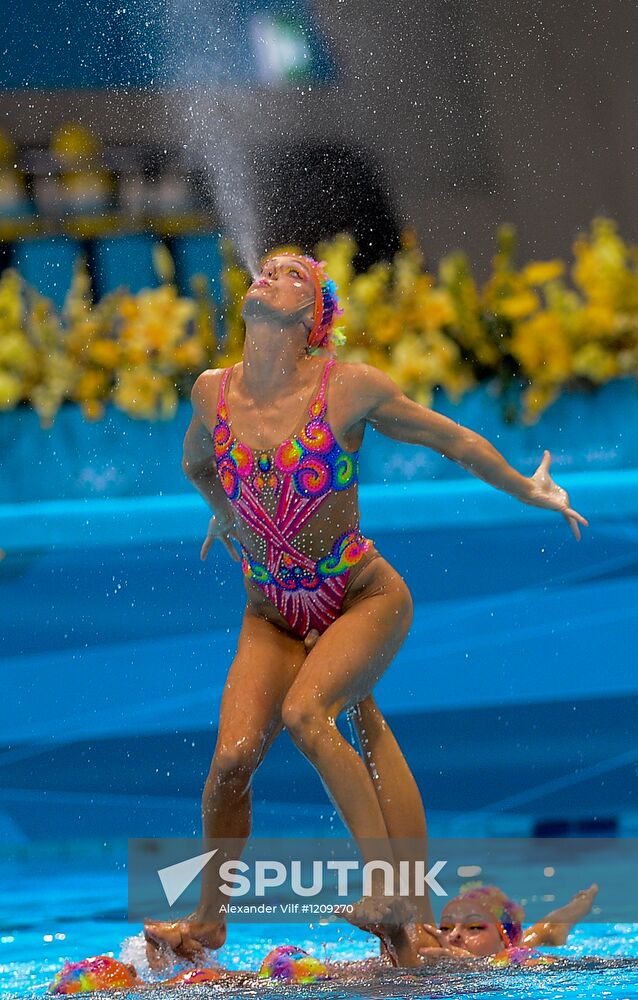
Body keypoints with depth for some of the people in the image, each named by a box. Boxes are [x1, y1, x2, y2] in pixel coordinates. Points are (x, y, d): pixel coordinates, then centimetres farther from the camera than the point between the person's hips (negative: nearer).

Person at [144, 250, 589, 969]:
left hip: (364, 598, -3)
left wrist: (528, 491, 9)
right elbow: (196, 464, 18)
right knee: (233, 754, -14)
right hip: (271, 613, 3)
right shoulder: (212, 392, -7)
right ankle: (208, 919, 8)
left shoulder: (350, 388, -17)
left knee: (304, 713, -29)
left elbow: (451, 439, -1)